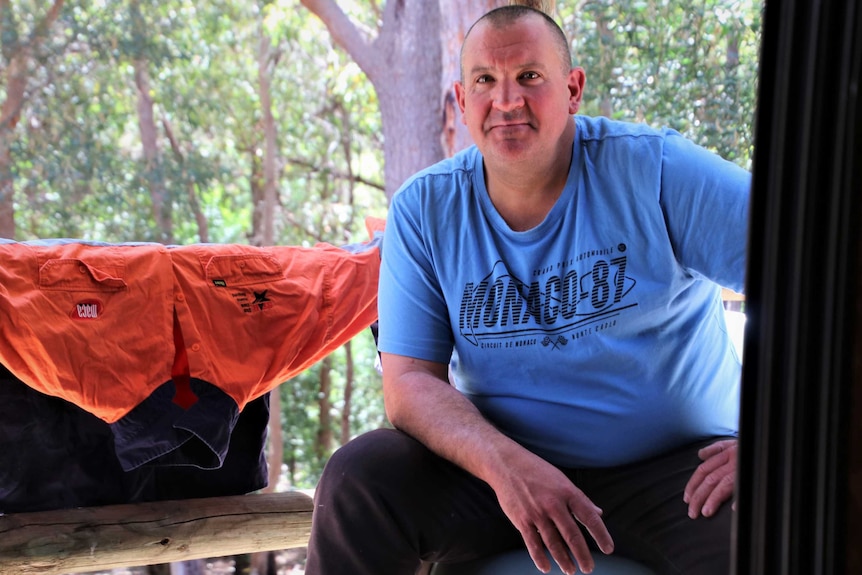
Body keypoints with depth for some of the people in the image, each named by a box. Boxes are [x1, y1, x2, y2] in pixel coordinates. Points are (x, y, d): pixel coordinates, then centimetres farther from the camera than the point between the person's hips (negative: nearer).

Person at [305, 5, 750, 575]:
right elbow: (410, 382, -5)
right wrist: (504, 464, -26)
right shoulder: (423, 209, -1)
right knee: (359, 476, -20)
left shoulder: (652, 169, -9)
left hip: (674, 465, -2)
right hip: (500, 464, 3)